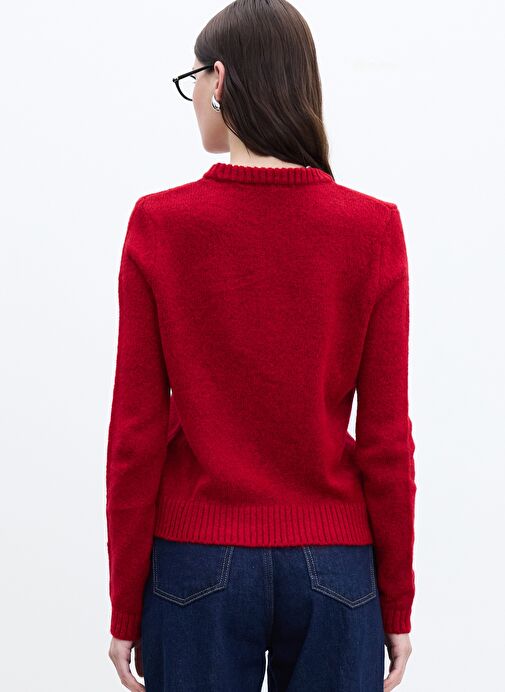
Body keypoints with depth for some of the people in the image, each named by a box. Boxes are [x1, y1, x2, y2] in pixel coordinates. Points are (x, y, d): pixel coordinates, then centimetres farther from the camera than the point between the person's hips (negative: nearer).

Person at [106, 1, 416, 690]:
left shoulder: (159, 226, -8)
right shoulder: (373, 229, -6)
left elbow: (135, 434, -6)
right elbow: (387, 439, -5)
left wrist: (126, 607, 3)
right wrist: (397, 604, 5)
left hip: (197, 563, 0)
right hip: (334, 569, 1)